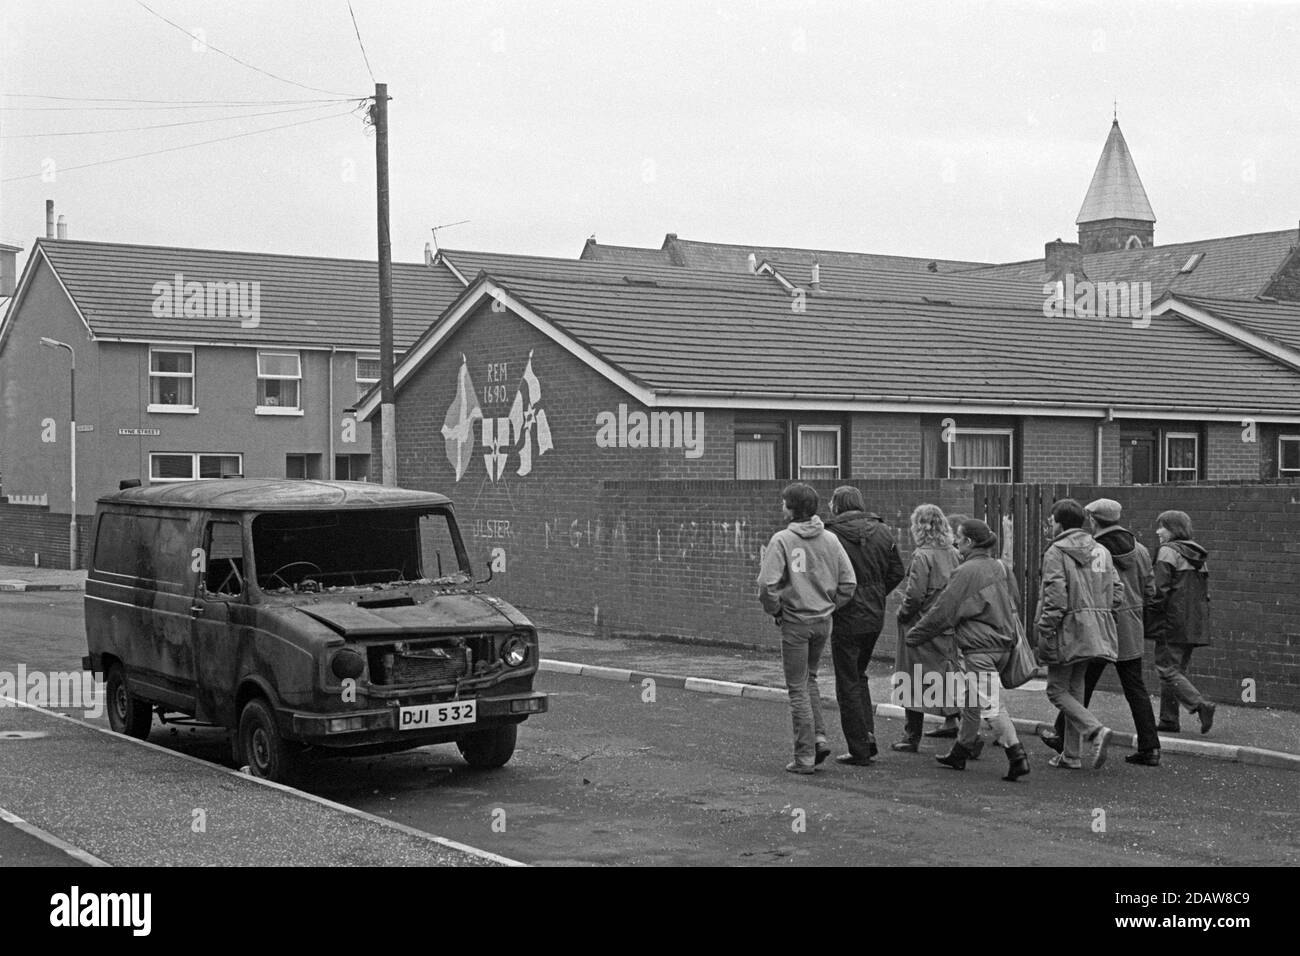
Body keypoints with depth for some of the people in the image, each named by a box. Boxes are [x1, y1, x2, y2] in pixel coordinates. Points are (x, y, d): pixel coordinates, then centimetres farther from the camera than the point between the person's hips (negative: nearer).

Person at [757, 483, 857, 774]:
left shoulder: (782, 540, -13)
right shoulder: (830, 539, 1)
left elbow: (768, 583, -20)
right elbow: (849, 583, 0)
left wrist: (775, 610, -3)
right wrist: (829, 605, 11)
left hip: (795, 621, -5)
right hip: (824, 620, 5)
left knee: (798, 688, 4)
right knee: (809, 679, 25)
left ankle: (805, 756, 6)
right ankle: (818, 737, 14)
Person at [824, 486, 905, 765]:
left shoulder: (831, 535, -15)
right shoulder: (881, 532, 4)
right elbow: (897, 572, 6)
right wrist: (875, 595, 14)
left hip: (846, 619, -6)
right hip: (875, 617, 6)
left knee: (848, 684, 4)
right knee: (858, 675, 24)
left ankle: (859, 750, 7)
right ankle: (868, 735, 16)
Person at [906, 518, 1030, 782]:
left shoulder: (966, 572, -15)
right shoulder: (999, 567, 8)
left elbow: (943, 611, -12)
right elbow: (1014, 600, 18)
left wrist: (915, 635, -1)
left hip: (979, 647, -9)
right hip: (1002, 642, 9)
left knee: (991, 705, -9)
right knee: (971, 699, 20)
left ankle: (1017, 757, -15)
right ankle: (960, 752, 29)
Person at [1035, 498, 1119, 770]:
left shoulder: (1056, 552, -9)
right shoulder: (1101, 551, 13)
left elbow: (1055, 596, -17)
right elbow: (1117, 592, 11)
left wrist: (1044, 633, -14)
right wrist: (1099, 617, 18)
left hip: (1068, 630, -7)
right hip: (1095, 633, 7)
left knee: (1057, 690, 3)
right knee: (1075, 689, 15)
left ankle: (1095, 730, -17)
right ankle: (1071, 754, 16)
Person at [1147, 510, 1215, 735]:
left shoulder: (1168, 552, -9)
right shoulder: (1197, 556, 16)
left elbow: (1160, 590, -16)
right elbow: (1205, 593, 17)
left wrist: (1150, 619, -10)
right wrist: (1199, 619, 21)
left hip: (1172, 623, -8)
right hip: (1194, 626, 8)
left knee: (1167, 669, -5)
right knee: (1177, 669, 13)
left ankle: (1200, 705, -20)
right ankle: (1169, 720, 15)